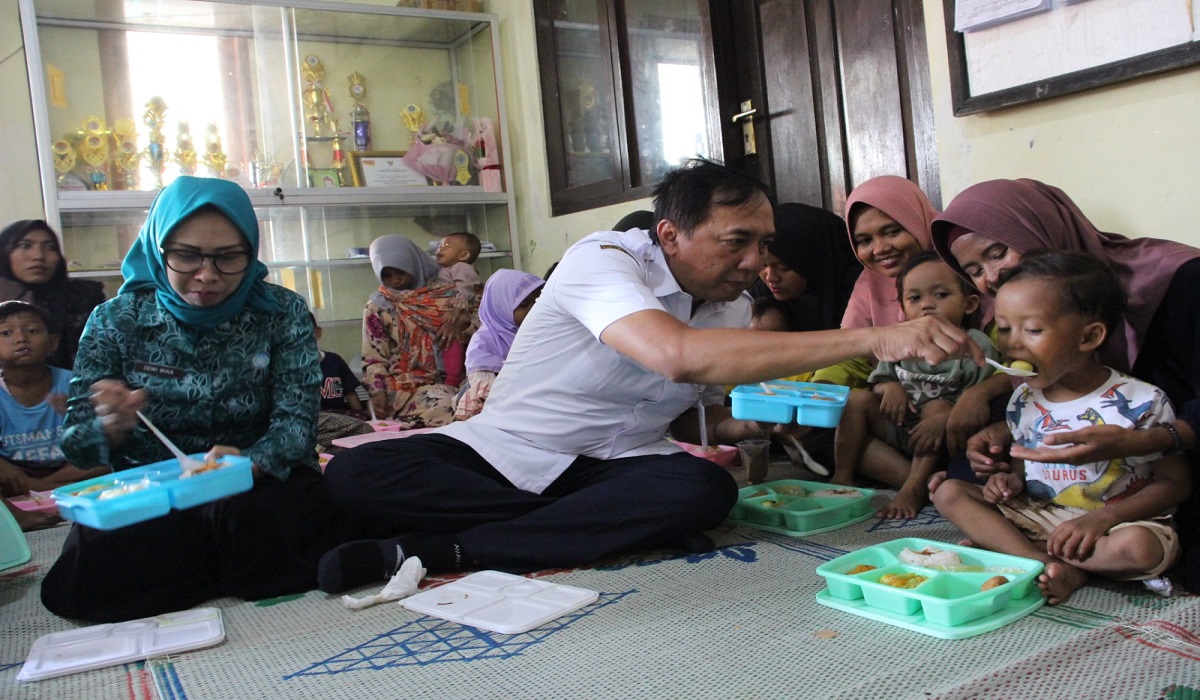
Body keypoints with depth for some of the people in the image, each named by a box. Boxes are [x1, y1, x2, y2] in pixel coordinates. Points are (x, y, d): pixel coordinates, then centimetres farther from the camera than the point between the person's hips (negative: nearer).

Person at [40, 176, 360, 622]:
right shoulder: (115, 321, -2)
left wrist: (248, 464, -32)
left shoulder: (282, 314, -4)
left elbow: (296, 421, -10)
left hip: (261, 483, -1)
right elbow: (76, 445, -2)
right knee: (84, 572, -27)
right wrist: (113, 427, -27)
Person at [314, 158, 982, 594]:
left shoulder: (735, 306, 1)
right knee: (355, 473, -27)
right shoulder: (602, 260, -22)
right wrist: (869, 338, -45)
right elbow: (676, 355, -43)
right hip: (503, 452, -4)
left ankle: (432, 551, -24)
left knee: (709, 490, -31)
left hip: (614, 468, 4)